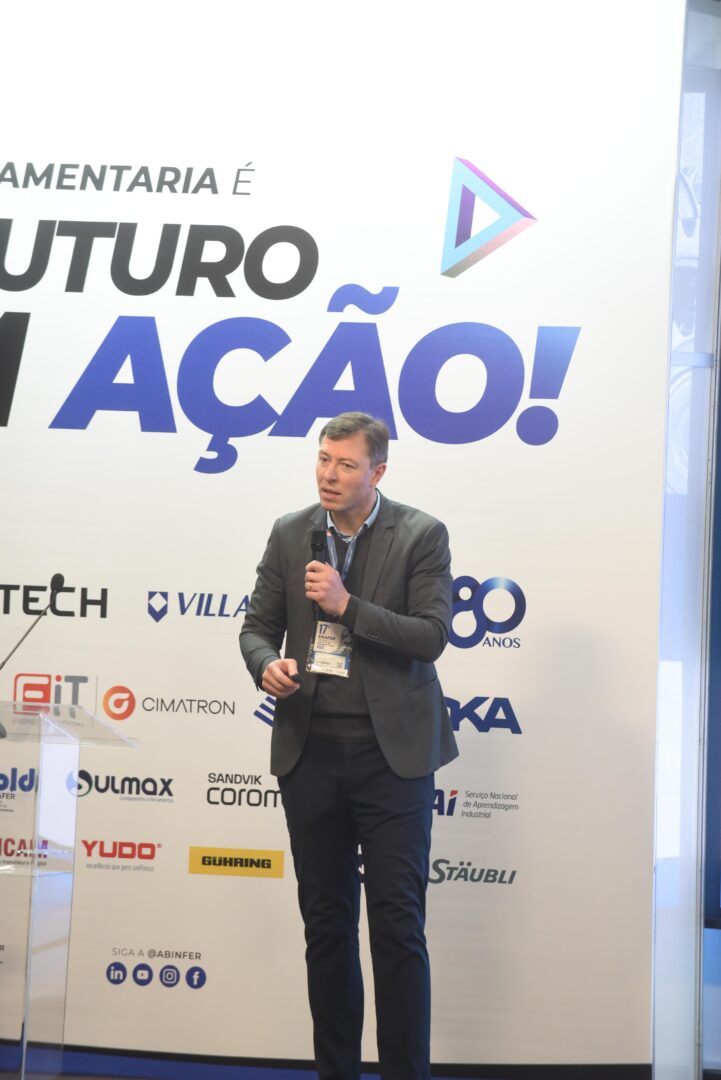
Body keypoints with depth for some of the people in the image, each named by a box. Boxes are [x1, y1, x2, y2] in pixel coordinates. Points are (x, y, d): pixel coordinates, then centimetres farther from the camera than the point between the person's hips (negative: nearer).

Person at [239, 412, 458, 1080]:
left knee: (397, 923, -2)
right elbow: (257, 624, 11)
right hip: (310, 749, 4)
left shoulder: (421, 536, -2)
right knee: (325, 922, 12)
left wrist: (348, 605, -18)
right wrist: (266, 664, -11)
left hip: (391, 750, -3)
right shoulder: (290, 535, 8)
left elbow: (432, 636, -10)